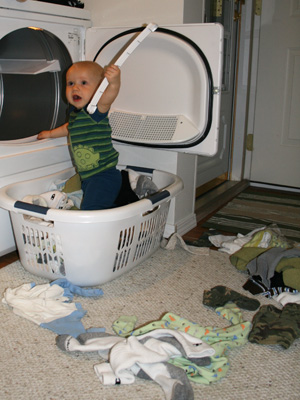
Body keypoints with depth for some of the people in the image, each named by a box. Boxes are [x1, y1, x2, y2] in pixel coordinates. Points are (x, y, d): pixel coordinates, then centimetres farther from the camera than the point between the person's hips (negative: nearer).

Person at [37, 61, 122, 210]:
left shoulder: (95, 110, -18)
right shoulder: (75, 112, 10)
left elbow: (106, 98, -43)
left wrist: (114, 83, -62)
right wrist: (50, 134, 46)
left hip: (104, 176, -10)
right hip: (87, 177, 10)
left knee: (90, 208, -24)